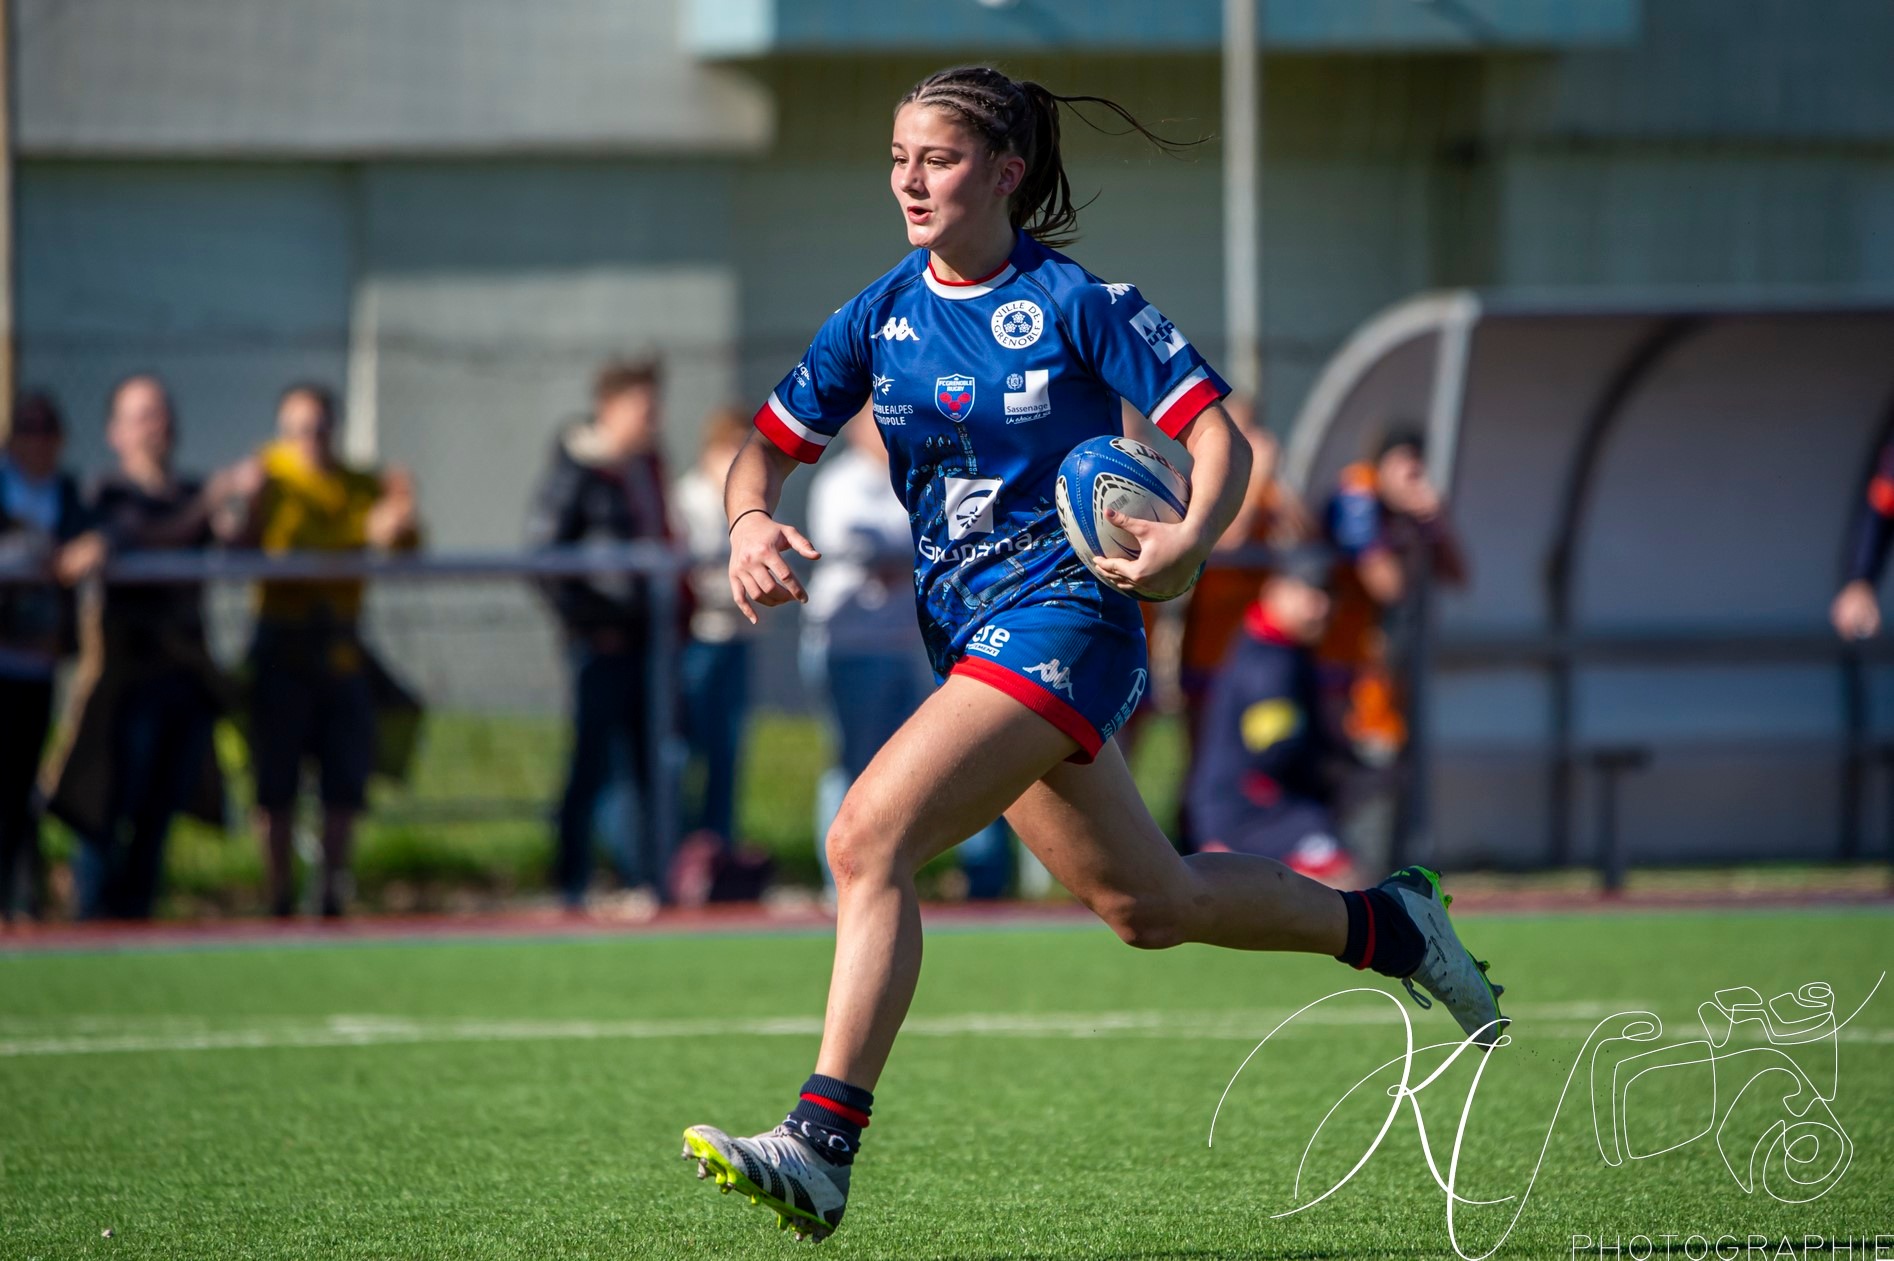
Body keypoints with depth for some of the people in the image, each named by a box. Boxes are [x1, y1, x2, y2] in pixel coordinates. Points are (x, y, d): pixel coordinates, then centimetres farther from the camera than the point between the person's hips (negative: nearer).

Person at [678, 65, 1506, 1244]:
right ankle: (1387, 924, 40)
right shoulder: (881, 316, 8)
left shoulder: (1077, 302, -7)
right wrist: (752, 519, -10)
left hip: (1063, 608, -7)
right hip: (972, 635, 7)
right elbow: (772, 443, 13)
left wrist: (1190, 539, -28)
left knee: (867, 839, -24)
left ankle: (822, 1146, -27)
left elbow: (1219, 438, -8)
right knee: (1150, 902, 17)